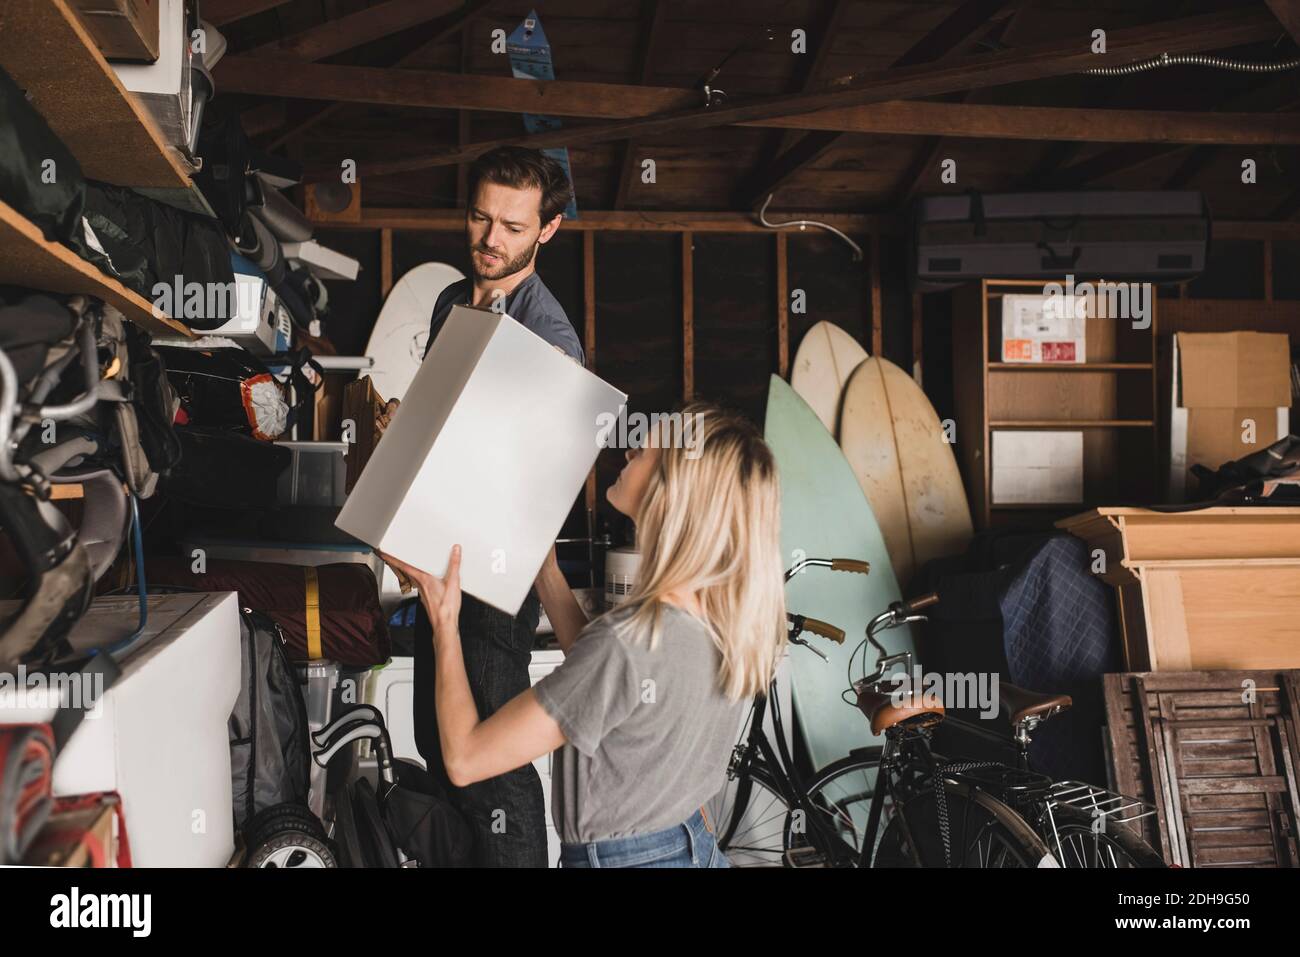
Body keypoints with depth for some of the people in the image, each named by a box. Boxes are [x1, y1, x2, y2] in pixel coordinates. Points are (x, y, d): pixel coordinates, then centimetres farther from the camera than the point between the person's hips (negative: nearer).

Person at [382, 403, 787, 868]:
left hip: (617, 857, -6)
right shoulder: (723, 618, -9)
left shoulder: (630, 641, -30)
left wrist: (444, 623, -13)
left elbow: (464, 758, -23)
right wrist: (545, 568, 7)